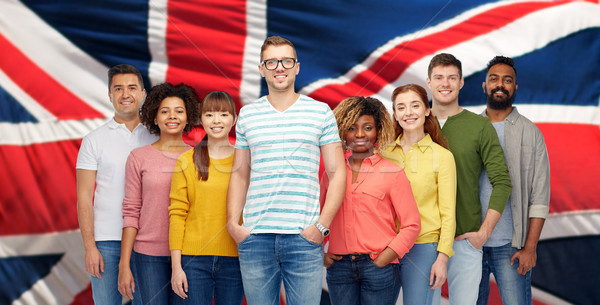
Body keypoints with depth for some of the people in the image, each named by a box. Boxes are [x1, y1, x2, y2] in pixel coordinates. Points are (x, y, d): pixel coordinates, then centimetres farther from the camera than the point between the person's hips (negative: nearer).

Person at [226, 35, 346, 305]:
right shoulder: (247, 115, 11)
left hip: (304, 237, -2)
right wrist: (232, 222, 2)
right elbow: (239, 174, 15)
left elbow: (337, 173, 4)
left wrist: (322, 225, -6)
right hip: (255, 236, 2)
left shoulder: (321, 112, 6)